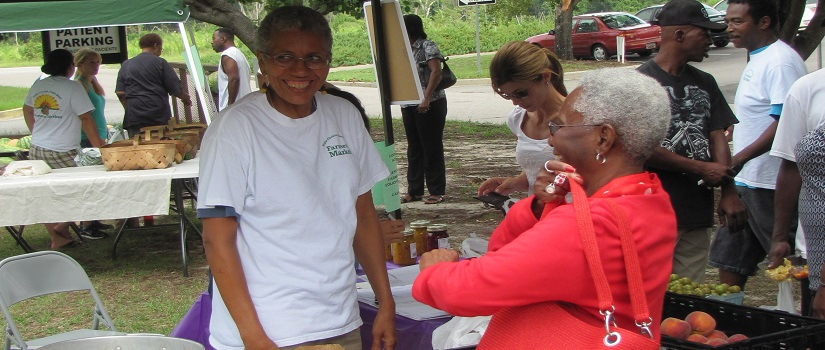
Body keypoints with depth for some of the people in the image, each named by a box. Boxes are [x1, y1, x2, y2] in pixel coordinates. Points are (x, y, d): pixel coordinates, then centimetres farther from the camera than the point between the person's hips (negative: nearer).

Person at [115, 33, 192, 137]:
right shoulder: (161, 63, -2)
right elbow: (175, 90, -4)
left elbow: (120, 93, 5)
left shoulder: (126, 65, 9)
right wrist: (186, 98, 15)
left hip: (134, 118, 3)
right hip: (159, 117, -3)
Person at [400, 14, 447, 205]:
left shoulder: (428, 46, -9)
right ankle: (414, 190, 19)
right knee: (414, 148, 12)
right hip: (408, 105, 8)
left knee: (432, 147, -1)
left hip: (430, 105, -8)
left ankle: (437, 192, 6)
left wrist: (426, 98, -26)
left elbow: (436, 72, -20)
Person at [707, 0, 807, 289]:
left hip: (770, 186, -10)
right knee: (730, 258, 14)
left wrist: (738, 160, -29)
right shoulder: (756, 59, 15)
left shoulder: (780, 62, -17)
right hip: (747, 181, 10)